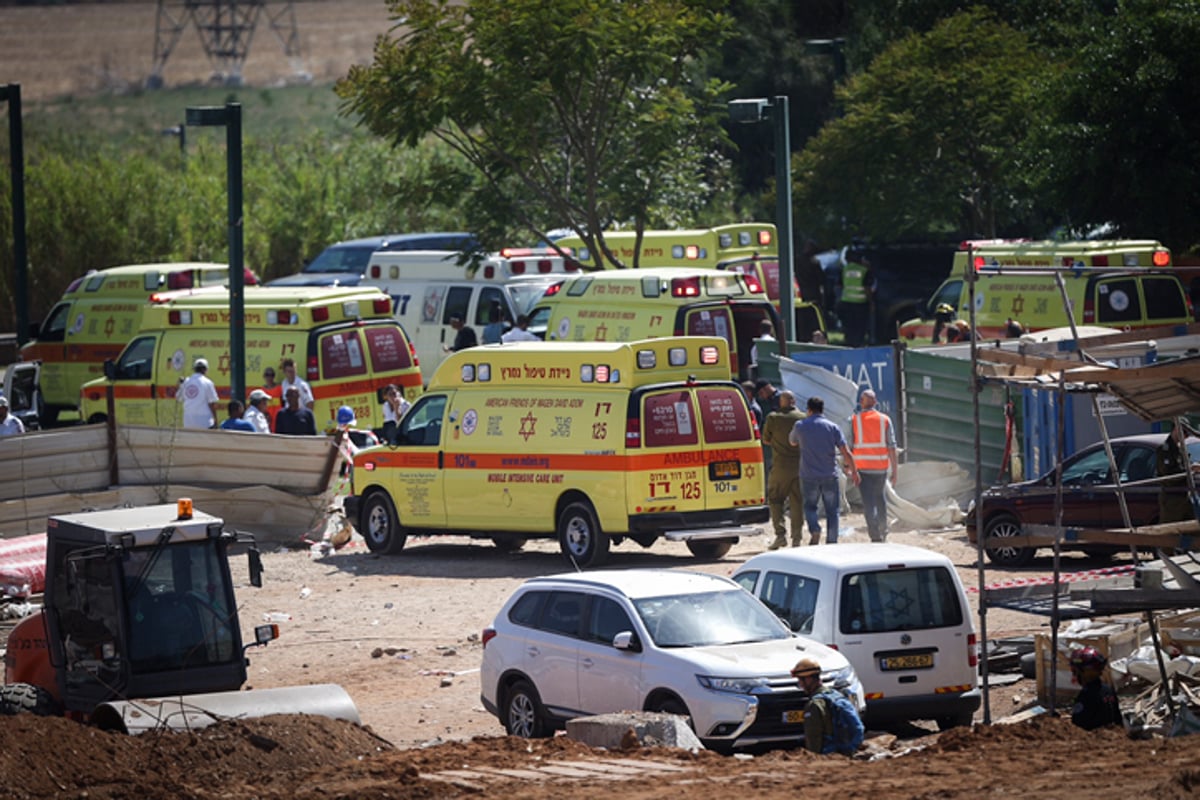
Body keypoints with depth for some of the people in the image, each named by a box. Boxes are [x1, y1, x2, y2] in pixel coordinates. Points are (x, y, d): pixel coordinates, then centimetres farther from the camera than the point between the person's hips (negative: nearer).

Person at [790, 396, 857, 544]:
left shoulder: (800, 426, 0)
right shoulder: (833, 427, -2)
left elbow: (792, 442, 20)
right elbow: (846, 452, -4)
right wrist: (853, 471, 7)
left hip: (809, 476, 0)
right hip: (830, 475, 0)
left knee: (810, 506, 15)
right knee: (832, 510, 8)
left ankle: (815, 530, -11)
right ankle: (831, 542, 3)